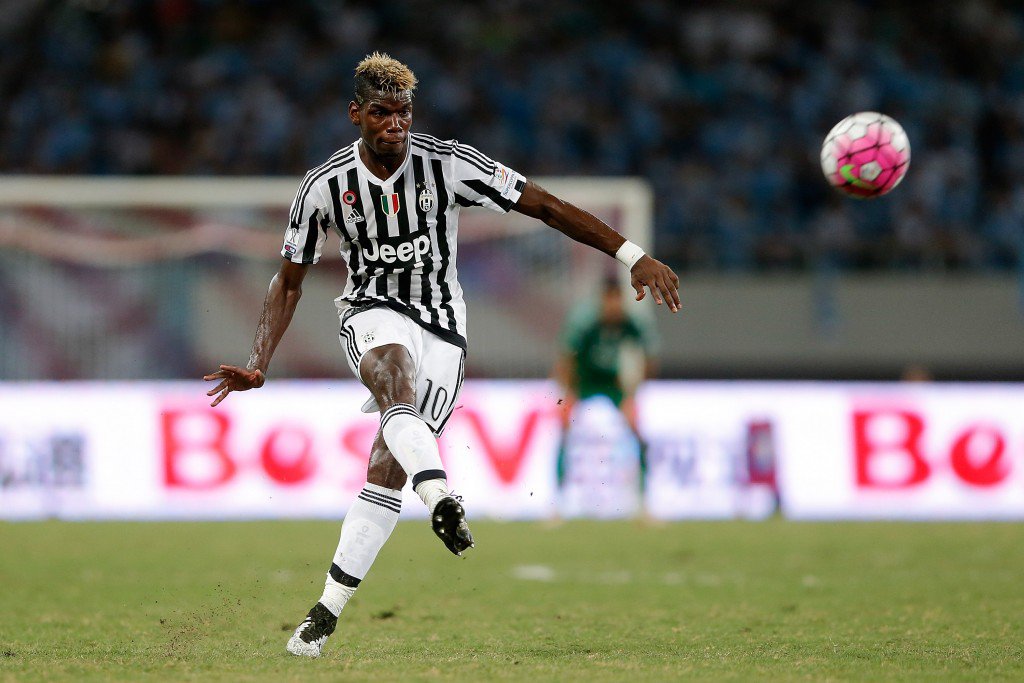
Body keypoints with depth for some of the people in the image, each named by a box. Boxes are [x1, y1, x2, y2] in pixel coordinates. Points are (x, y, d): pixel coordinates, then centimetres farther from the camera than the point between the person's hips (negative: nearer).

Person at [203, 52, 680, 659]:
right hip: (374, 312, 0)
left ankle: (329, 610, -2)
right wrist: (258, 367, -6)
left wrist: (634, 257, -15)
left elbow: (546, 206, -10)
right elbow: (289, 283, 4)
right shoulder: (326, 186, -7)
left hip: (440, 325, 0)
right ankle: (443, 501, -59)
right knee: (396, 382, -36)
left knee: (388, 471, -9)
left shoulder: (449, 164, -12)